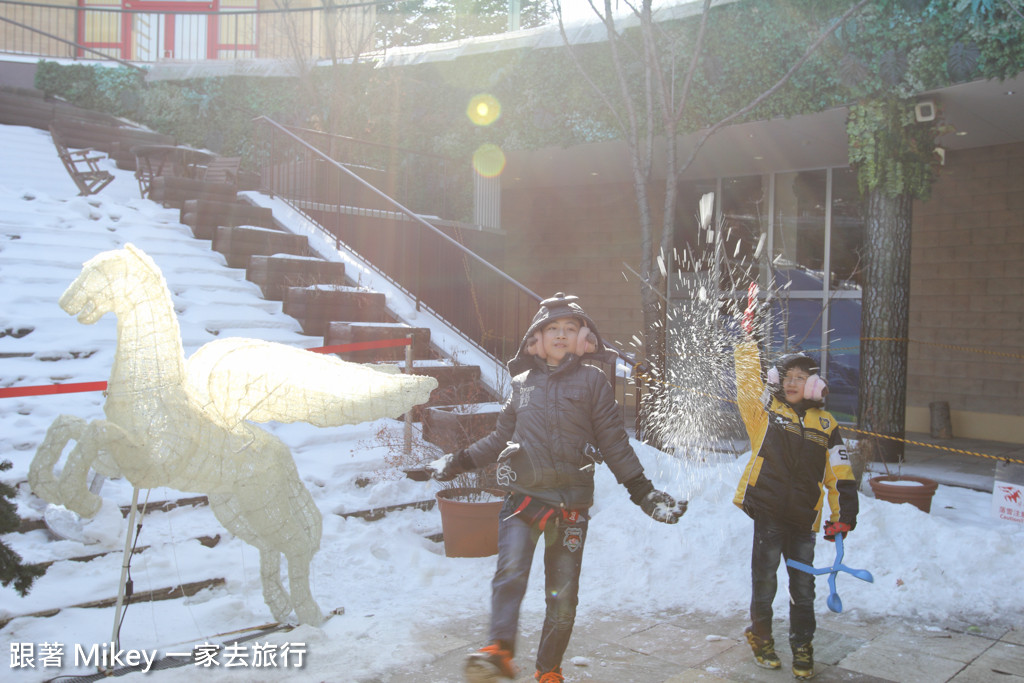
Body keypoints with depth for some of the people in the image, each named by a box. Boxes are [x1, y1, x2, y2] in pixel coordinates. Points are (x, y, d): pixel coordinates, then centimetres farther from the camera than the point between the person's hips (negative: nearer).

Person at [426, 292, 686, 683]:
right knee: (510, 570, -24)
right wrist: (460, 462, 21)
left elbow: (614, 444, 6)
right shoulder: (523, 383, 12)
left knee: (563, 596, 3)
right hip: (524, 496, 1)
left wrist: (643, 492, 2)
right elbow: (501, 437, 22)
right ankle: (500, 651, -31)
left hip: (571, 503, -1)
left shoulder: (592, 381, 5)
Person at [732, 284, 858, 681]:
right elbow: (747, 375, -8)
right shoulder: (765, 409, 2)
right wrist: (750, 330, -14)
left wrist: (844, 515, -1)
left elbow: (840, 474, 8)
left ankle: (802, 648, 26)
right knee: (764, 580, 3)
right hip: (769, 510, -2)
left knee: (803, 586, 9)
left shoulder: (826, 425, 7)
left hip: (804, 517, 2)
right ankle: (760, 637, 26)